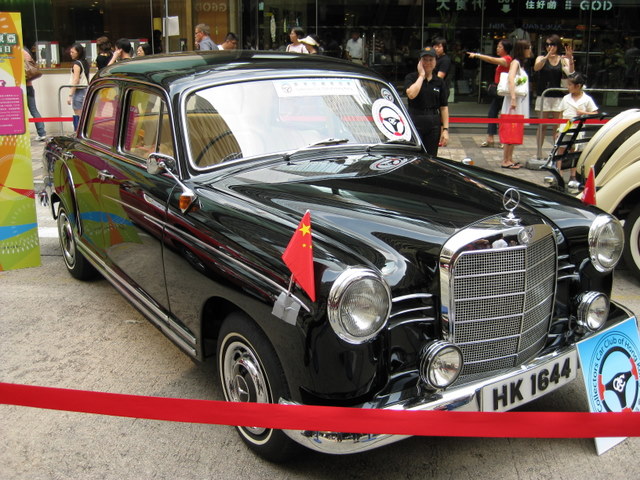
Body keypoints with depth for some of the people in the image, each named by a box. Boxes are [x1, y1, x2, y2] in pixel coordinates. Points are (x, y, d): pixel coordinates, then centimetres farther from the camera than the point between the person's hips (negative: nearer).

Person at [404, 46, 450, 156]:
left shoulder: (439, 82, 9)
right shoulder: (411, 77, 1)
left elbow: (444, 107, 8)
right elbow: (411, 94, -21)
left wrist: (445, 129, 1)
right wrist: (421, 75, -10)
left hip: (434, 124, 3)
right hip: (415, 122, -3)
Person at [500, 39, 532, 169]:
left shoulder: (521, 64, 19)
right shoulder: (515, 62, -9)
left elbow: (522, 82, 15)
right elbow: (511, 79, -23)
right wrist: (513, 98, -33)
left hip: (521, 100, 9)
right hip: (514, 100, -9)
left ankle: (510, 159, 14)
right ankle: (505, 160, -6)